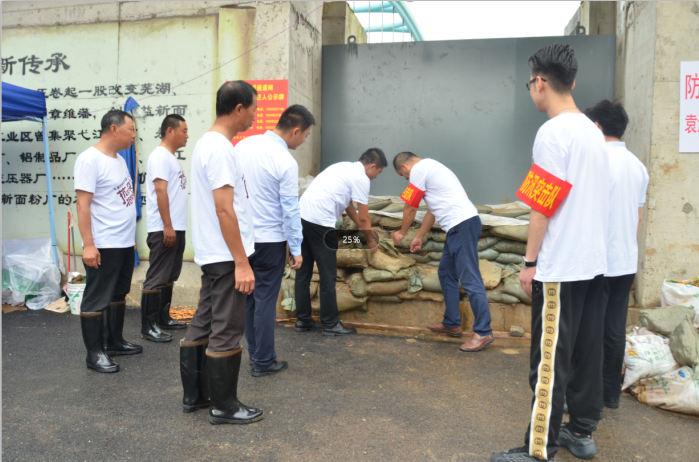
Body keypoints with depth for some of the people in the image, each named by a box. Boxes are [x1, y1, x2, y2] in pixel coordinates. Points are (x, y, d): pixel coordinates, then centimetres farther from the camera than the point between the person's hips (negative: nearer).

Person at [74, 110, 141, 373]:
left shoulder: (119, 160, 13)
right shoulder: (90, 160, -13)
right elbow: (83, 205, -17)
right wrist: (88, 245, -21)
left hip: (125, 244, 9)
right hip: (103, 246, -9)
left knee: (118, 295, 17)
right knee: (96, 300, 1)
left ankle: (115, 342, 29)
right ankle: (94, 354, 11)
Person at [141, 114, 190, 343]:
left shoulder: (171, 158, 19)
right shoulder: (160, 156, -10)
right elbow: (160, 191, -18)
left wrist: (175, 227, 17)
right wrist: (167, 226, -21)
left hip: (176, 228, 10)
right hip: (164, 229, -10)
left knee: (169, 277, 15)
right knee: (156, 279, -5)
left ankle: (163, 318, 25)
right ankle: (148, 326, 1)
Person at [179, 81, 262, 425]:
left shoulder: (207, 143, 14)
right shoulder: (221, 149, -18)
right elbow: (224, 209, -23)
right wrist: (242, 263, -21)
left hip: (211, 254, 10)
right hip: (226, 256, -10)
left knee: (203, 325, 16)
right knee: (226, 332, 0)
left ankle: (194, 395, 29)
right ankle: (223, 406, 13)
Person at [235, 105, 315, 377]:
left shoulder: (243, 145, 1)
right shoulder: (286, 163, -18)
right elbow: (290, 210, -14)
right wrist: (296, 249, -5)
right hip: (269, 240, -6)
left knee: (248, 297, 15)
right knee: (266, 301, 4)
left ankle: (254, 354, 27)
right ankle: (263, 362, 15)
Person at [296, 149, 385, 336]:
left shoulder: (346, 168, 23)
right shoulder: (361, 178, -4)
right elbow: (364, 218, -1)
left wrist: (364, 229, 34)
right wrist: (371, 240, 15)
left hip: (302, 216, 9)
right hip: (319, 222, -9)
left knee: (303, 272, 14)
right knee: (328, 276, 1)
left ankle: (303, 320, 23)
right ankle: (331, 324, 10)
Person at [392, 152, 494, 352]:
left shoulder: (419, 170, -4)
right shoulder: (429, 167, 26)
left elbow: (410, 208, 2)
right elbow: (433, 210, 30)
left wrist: (402, 233, 19)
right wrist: (419, 237, 35)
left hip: (462, 225, -10)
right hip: (460, 225, 10)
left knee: (470, 279, -8)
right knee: (446, 273, 17)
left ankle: (483, 332, -4)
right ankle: (452, 324, 25)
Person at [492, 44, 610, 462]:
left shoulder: (553, 132, -13)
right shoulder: (593, 131, 12)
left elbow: (542, 206, -16)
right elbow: (593, 198, 16)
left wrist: (530, 261, -9)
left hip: (560, 267, -9)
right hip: (594, 262, 9)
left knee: (550, 361, -3)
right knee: (587, 353, 15)